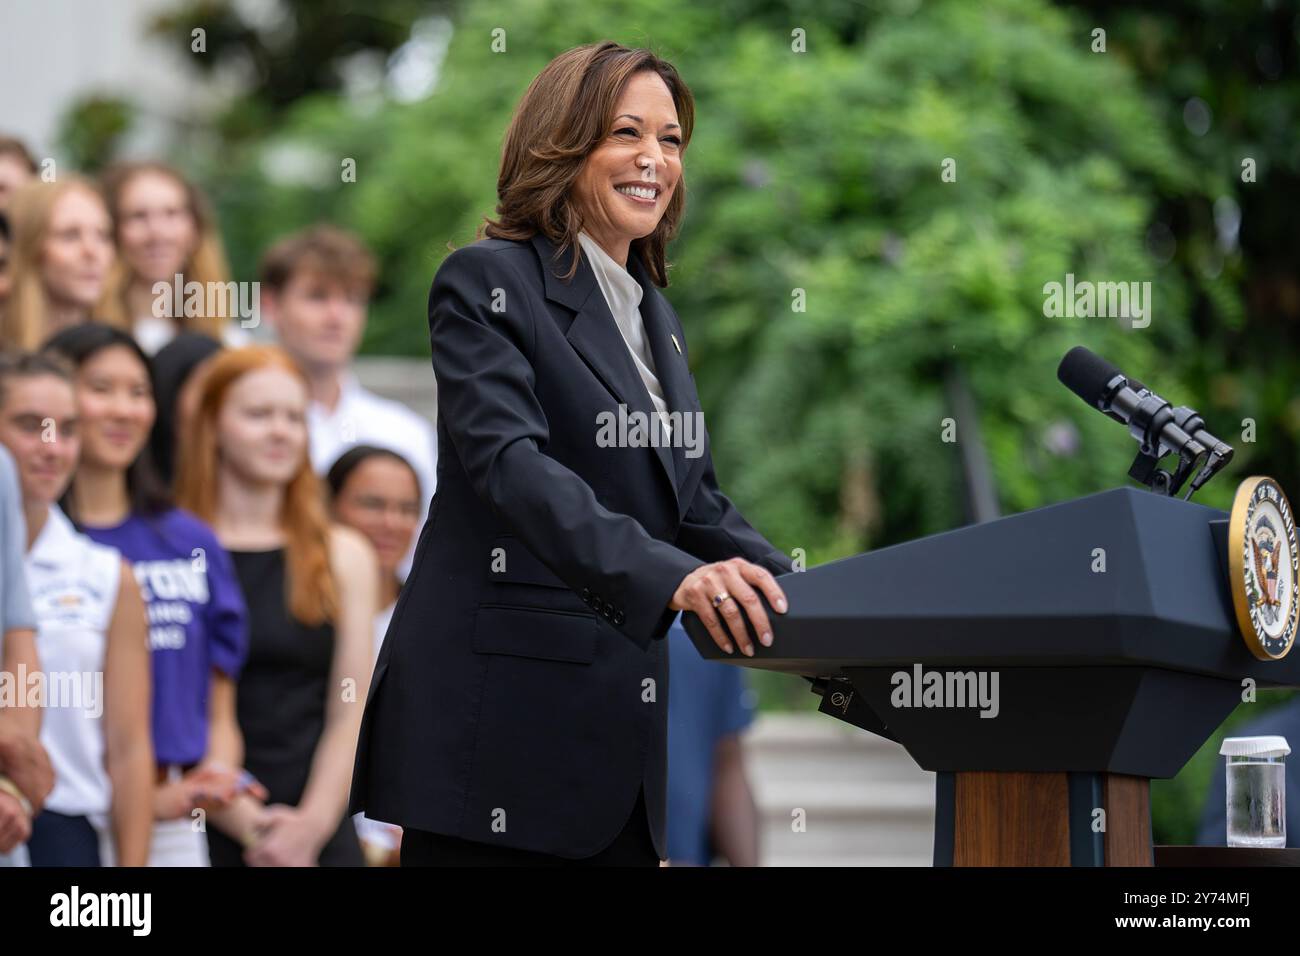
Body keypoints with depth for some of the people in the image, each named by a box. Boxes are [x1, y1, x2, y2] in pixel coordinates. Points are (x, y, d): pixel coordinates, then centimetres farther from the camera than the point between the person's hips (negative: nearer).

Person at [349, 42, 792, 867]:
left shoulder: (656, 317, 18)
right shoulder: (488, 282, -6)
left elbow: (696, 501, 18)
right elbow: (511, 464, -21)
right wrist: (670, 576, -35)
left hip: (620, 726, 7)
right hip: (498, 718, -7)